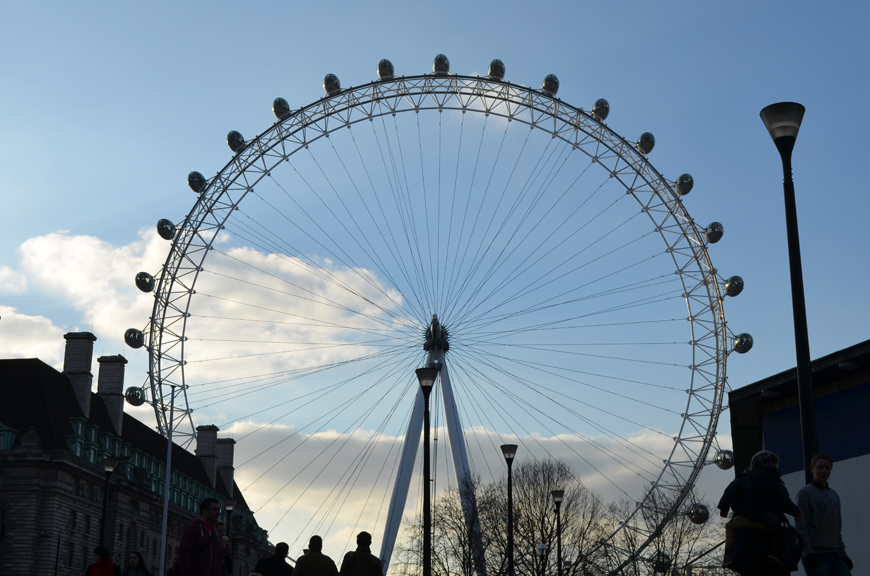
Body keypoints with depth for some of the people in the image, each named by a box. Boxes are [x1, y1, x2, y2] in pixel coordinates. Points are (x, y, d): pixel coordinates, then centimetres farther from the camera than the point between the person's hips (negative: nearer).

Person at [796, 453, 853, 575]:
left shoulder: (834, 495, 19)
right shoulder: (805, 493, -3)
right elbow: (801, 527, -9)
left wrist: (842, 552, 17)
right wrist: (808, 552, -17)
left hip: (834, 555, 7)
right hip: (816, 555, -7)